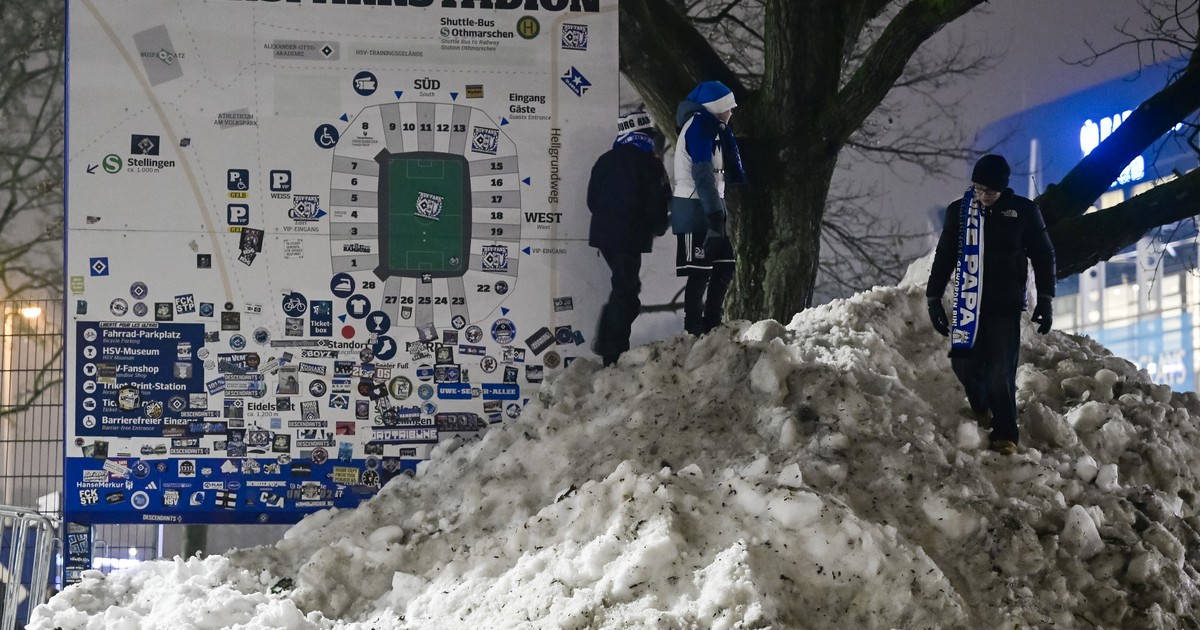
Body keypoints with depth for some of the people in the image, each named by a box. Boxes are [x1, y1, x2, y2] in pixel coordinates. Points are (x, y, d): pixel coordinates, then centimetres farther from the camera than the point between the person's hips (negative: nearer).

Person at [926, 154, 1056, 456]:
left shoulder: (1024, 211, -1)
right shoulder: (958, 211, 3)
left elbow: (1043, 256, 6)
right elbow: (944, 256, 13)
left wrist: (1045, 299, 3)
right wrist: (934, 297, 10)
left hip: (1006, 305, -2)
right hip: (968, 303, 3)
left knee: (1001, 372, -8)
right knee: (964, 363, 1)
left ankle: (1005, 435, 1)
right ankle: (981, 407, 32)